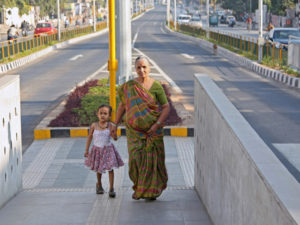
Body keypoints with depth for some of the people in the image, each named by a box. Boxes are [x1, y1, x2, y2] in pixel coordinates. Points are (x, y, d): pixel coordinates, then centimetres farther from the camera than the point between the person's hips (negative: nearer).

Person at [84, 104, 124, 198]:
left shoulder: (110, 126, -9)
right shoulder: (94, 125, -7)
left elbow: (115, 138, -14)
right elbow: (89, 137, 3)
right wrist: (86, 150, 5)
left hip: (108, 149, -1)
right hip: (97, 150, 1)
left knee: (110, 168, -8)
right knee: (98, 169, 15)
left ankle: (111, 189, -3)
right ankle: (99, 185, 40)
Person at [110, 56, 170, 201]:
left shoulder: (156, 86, -6)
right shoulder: (128, 86, 1)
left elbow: (166, 108, -4)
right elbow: (122, 105, 12)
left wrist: (157, 124, -15)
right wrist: (115, 124, 12)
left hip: (152, 130, -1)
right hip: (134, 130, 1)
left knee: (152, 159, 1)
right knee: (136, 158, -7)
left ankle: (152, 190, 15)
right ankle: (138, 187, 14)